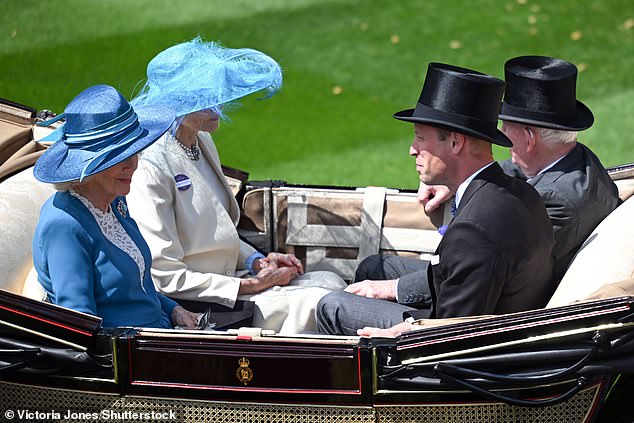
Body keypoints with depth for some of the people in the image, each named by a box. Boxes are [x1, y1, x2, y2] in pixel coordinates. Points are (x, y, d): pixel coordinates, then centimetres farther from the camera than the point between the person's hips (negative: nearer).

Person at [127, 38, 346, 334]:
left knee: (330, 283, -3)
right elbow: (163, 275, -21)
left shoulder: (202, 142, 12)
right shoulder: (150, 167, -19)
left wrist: (256, 261, 4)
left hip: (224, 281, 10)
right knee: (311, 301, -19)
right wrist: (250, 285, -17)